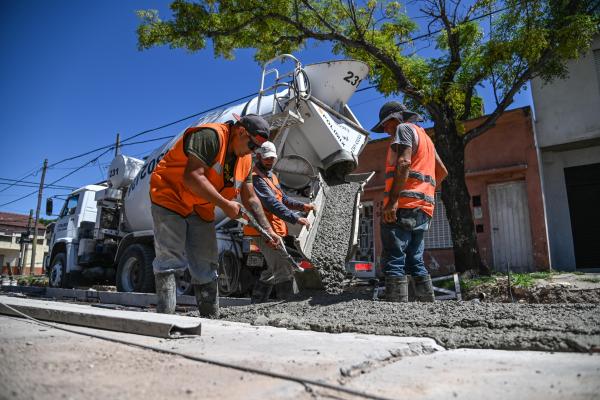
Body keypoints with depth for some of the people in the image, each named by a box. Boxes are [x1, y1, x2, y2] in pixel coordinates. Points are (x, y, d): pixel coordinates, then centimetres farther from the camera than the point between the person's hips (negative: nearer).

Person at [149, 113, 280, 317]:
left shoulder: (245, 159, 5)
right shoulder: (211, 135, -22)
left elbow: (250, 198, 9)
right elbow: (192, 177, -31)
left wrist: (268, 230, 1)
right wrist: (225, 204, -27)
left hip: (201, 209, 8)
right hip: (170, 197, -8)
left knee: (206, 265, 6)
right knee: (171, 259, -13)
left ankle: (211, 319, 13)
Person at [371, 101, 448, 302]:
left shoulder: (404, 128, 2)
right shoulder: (424, 136, 30)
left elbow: (404, 162, -16)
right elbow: (442, 172, 33)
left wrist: (393, 200, -22)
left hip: (404, 205, -9)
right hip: (422, 209, 9)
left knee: (394, 262, -12)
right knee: (415, 263, 11)